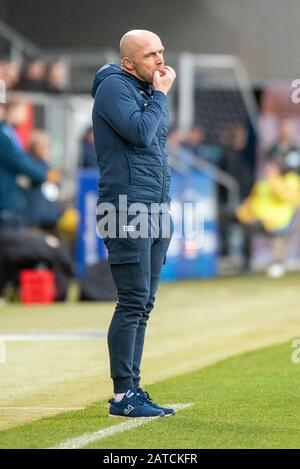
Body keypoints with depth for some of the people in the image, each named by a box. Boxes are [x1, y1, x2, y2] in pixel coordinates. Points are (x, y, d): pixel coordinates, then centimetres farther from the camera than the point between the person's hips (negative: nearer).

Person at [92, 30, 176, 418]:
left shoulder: (147, 91, 19)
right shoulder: (114, 87, -8)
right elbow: (140, 133, -21)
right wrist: (160, 94, -9)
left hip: (156, 211, 9)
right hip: (127, 209, -9)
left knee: (143, 305, 8)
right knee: (133, 303, -11)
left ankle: (133, 390, 11)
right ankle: (122, 396, -8)